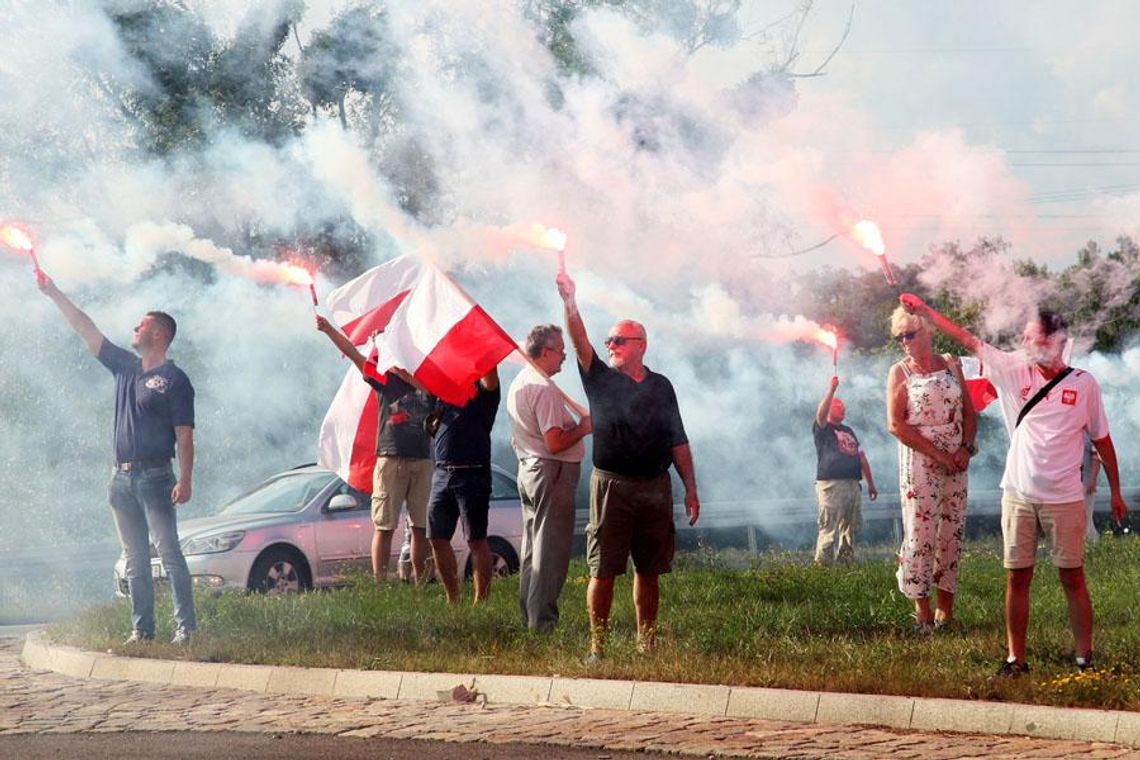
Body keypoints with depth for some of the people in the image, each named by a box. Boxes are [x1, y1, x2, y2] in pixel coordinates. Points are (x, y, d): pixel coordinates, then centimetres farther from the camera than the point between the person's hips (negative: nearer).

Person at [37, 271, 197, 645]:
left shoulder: (174, 379, -4)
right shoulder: (125, 367, 15)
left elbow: (184, 435, -9)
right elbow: (87, 330, 16)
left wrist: (185, 480, -17)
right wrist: (54, 294, 14)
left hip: (155, 477, -7)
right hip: (121, 476, 7)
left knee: (169, 552, -11)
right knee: (135, 559, 6)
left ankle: (186, 626, -13)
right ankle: (141, 629, 7)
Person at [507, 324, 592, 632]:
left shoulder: (518, 383, 13)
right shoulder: (544, 390, -19)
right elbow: (555, 443, -24)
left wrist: (575, 425, 18)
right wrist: (583, 428, -8)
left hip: (528, 469, 10)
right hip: (552, 472, -10)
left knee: (533, 547, 15)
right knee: (551, 550, -6)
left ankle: (529, 615, 20)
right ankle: (542, 619, -6)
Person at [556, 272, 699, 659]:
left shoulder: (660, 387, 12)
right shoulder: (601, 379, 5)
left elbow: (678, 442, 13)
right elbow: (580, 343, -13)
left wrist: (690, 489, 8)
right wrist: (569, 301, -28)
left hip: (656, 488, 3)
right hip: (612, 485, -3)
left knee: (648, 570, 8)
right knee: (603, 570, -5)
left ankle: (647, 643, 17)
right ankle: (597, 647, -2)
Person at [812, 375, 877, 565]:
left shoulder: (848, 431, 24)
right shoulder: (823, 430, 3)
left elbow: (861, 457, 25)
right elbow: (821, 413, -19)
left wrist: (871, 484, 23)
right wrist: (831, 389, -23)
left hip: (852, 485, 7)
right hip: (831, 484, -7)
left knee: (850, 528, 9)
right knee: (829, 528, -13)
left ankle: (846, 561, 16)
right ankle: (822, 564, -14)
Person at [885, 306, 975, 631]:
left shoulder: (951, 365, 10)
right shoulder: (900, 372, 0)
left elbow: (969, 413, 13)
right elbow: (895, 424, -8)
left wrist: (966, 447, -5)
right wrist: (937, 454, -13)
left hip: (956, 461, 4)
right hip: (919, 461, -4)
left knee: (952, 533, 4)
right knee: (920, 533, -7)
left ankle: (945, 610, 10)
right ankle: (922, 612, -1)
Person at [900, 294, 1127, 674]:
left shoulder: (1084, 384, -1)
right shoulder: (1016, 371, 4)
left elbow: (1101, 440, 6)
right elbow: (967, 339, 6)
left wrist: (1115, 492, 8)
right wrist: (924, 310, 6)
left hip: (1064, 498, -2)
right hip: (1018, 496, 2)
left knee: (1072, 578, 2)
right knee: (1017, 578, 3)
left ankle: (1085, 657, 9)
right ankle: (1016, 658, 9)